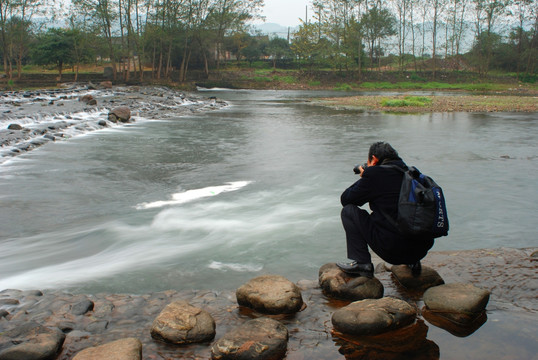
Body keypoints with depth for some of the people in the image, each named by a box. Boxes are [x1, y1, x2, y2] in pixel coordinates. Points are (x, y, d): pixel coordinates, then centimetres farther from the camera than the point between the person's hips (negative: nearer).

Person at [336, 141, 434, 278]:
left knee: (349, 211, 7)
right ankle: (412, 261, 23)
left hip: (392, 249, -7)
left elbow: (345, 199, 5)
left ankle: (361, 263, 1)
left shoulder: (374, 173, -5)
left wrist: (363, 178, 19)